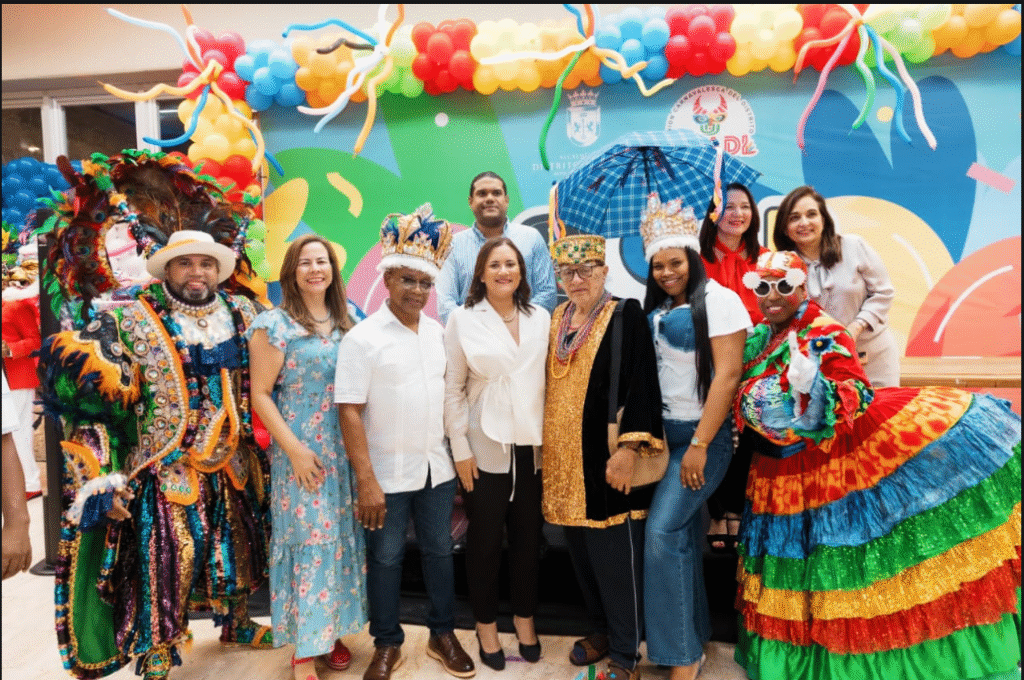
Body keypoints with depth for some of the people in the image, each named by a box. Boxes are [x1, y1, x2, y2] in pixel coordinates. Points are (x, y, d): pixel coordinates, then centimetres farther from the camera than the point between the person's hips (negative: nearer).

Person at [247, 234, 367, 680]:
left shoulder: (345, 323, 8)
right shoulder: (275, 325, -7)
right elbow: (260, 395, -9)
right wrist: (295, 450, -15)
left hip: (344, 451, 5)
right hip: (302, 452, -5)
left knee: (340, 539, 11)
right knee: (309, 542, 0)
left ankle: (329, 633, 28)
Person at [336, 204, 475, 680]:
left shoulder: (438, 332, 4)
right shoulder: (363, 337, -12)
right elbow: (349, 411, -15)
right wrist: (366, 480, -19)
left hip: (437, 469, 4)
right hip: (387, 475, -4)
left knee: (439, 551, 16)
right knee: (385, 559, 11)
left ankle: (443, 635, 35)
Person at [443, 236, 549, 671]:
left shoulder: (541, 318, 5)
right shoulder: (462, 319, -3)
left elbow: (552, 379, 8)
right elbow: (452, 389, -4)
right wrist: (460, 449, -7)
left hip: (532, 448, 3)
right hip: (485, 448, -2)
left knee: (528, 537, 12)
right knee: (484, 540, 9)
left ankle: (525, 618, 33)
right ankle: (486, 624, 29)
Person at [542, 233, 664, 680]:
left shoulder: (626, 317, -7)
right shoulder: (556, 319, 11)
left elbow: (641, 385, -14)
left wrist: (628, 448, -21)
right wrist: (545, 447, 15)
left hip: (607, 459, -6)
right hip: (565, 458, 6)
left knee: (616, 555, 1)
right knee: (581, 552, 16)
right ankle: (601, 629, 34)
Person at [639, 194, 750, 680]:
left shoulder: (718, 300, -9)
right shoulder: (657, 310, 11)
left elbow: (728, 374, -16)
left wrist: (699, 445, -19)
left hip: (703, 435, -7)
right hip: (666, 432, 7)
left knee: (662, 531, -13)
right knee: (684, 534, 12)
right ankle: (696, 636, 27)